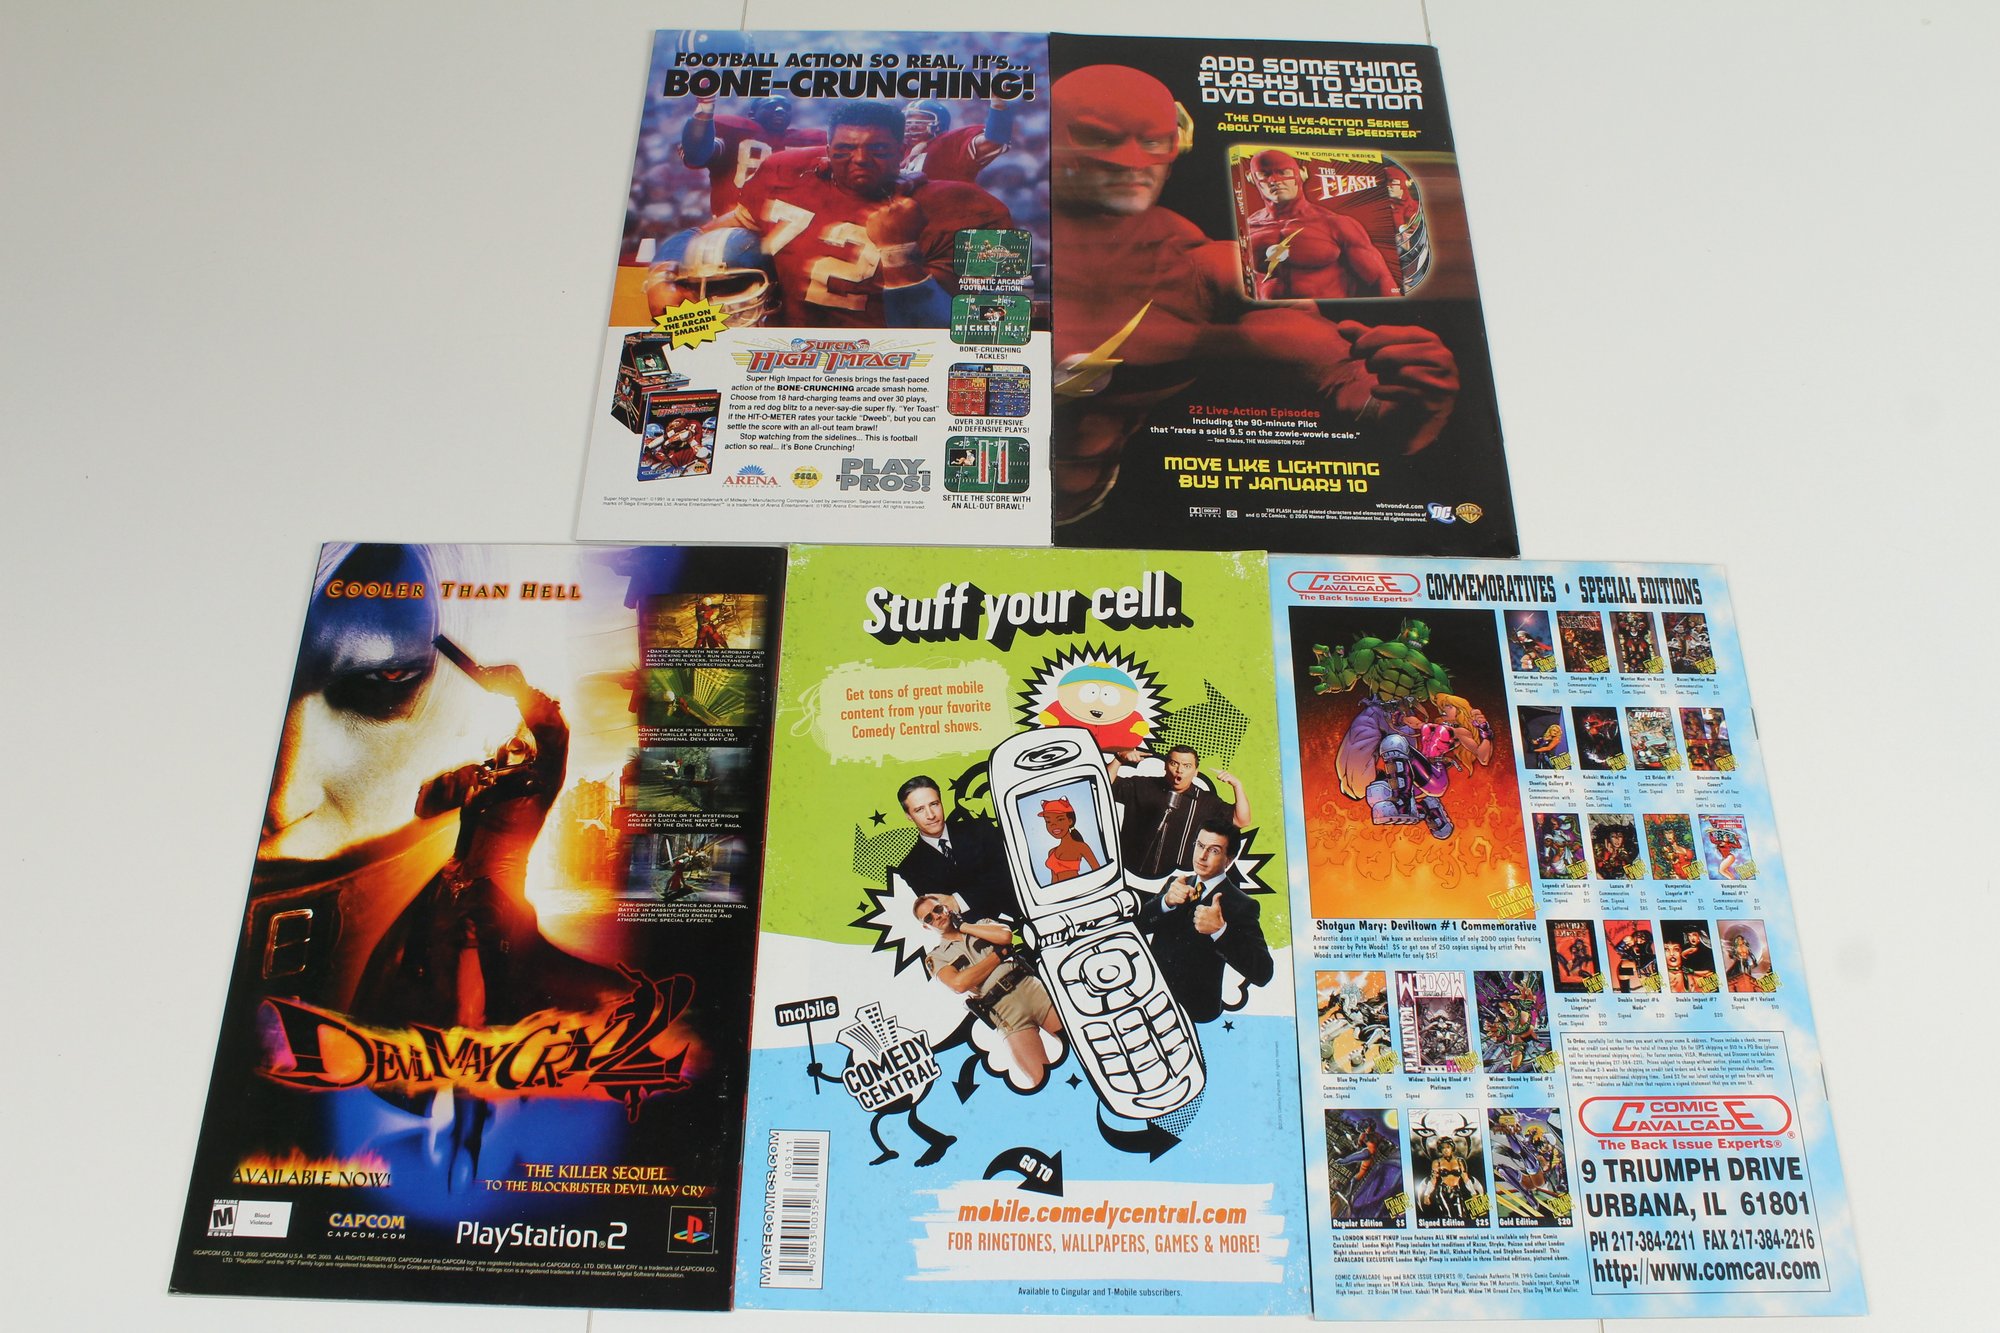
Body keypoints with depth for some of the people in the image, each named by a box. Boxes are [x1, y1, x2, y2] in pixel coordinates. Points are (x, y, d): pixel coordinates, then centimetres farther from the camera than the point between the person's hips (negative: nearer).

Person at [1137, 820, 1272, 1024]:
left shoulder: (1241, 905, -8)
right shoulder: (1177, 884, 10)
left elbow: (1262, 973, -17)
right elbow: (1140, 924, 0)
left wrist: (1220, 931, -31)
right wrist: (1167, 901, -20)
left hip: (1194, 1008, -6)